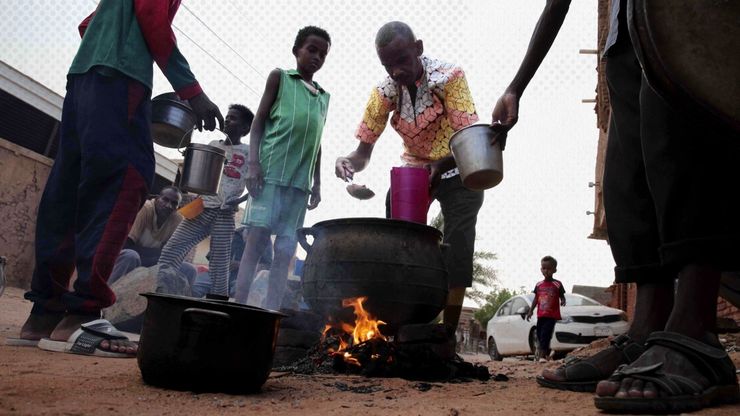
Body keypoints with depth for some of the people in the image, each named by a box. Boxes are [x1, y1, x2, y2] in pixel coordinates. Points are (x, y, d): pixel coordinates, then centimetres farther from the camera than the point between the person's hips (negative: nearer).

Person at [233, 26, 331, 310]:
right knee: (257, 239, -10)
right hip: (271, 171, -4)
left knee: (285, 250, -1)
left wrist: (317, 184, 14)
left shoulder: (324, 97, 22)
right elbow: (259, 122, 4)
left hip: (300, 180, 5)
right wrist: (253, 163, -9)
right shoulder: (280, 77, 10)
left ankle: (271, 314, 0)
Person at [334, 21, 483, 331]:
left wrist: (440, 166, -49)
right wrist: (349, 163, -34)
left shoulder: (449, 77, -24)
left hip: (458, 172, -4)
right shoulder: (384, 92, -13)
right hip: (413, 170, 4)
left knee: (457, 247, -12)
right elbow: (364, 151, -10)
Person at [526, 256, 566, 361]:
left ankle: (542, 353, -14)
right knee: (539, 334, 7)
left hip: (552, 315, -5)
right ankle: (546, 353, 20)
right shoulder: (538, 285, 10)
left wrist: (563, 301, -20)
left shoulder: (557, 284, -1)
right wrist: (530, 311, 10)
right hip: (540, 315, 5)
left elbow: (562, 296, 3)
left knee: (545, 334, -14)